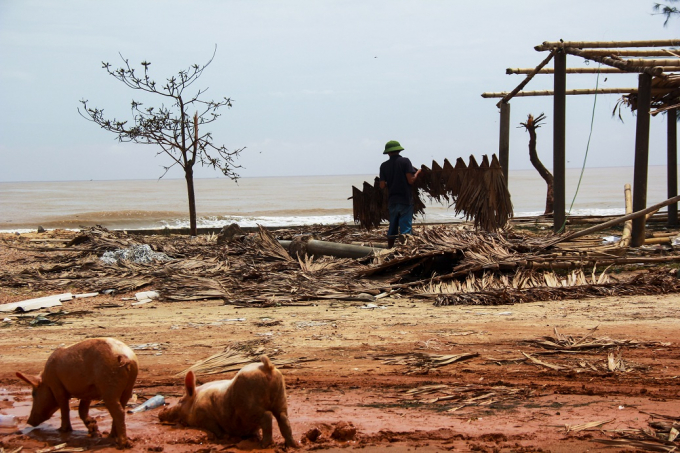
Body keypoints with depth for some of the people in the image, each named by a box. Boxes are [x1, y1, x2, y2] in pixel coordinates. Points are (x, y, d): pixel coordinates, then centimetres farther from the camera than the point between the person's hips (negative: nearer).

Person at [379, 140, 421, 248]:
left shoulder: (384, 166, 4)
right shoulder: (405, 161, -6)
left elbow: (382, 185, 1)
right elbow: (411, 180, -12)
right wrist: (417, 173, 7)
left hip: (392, 201, 4)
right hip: (405, 200, -4)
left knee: (392, 228, 15)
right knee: (405, 228, -3)